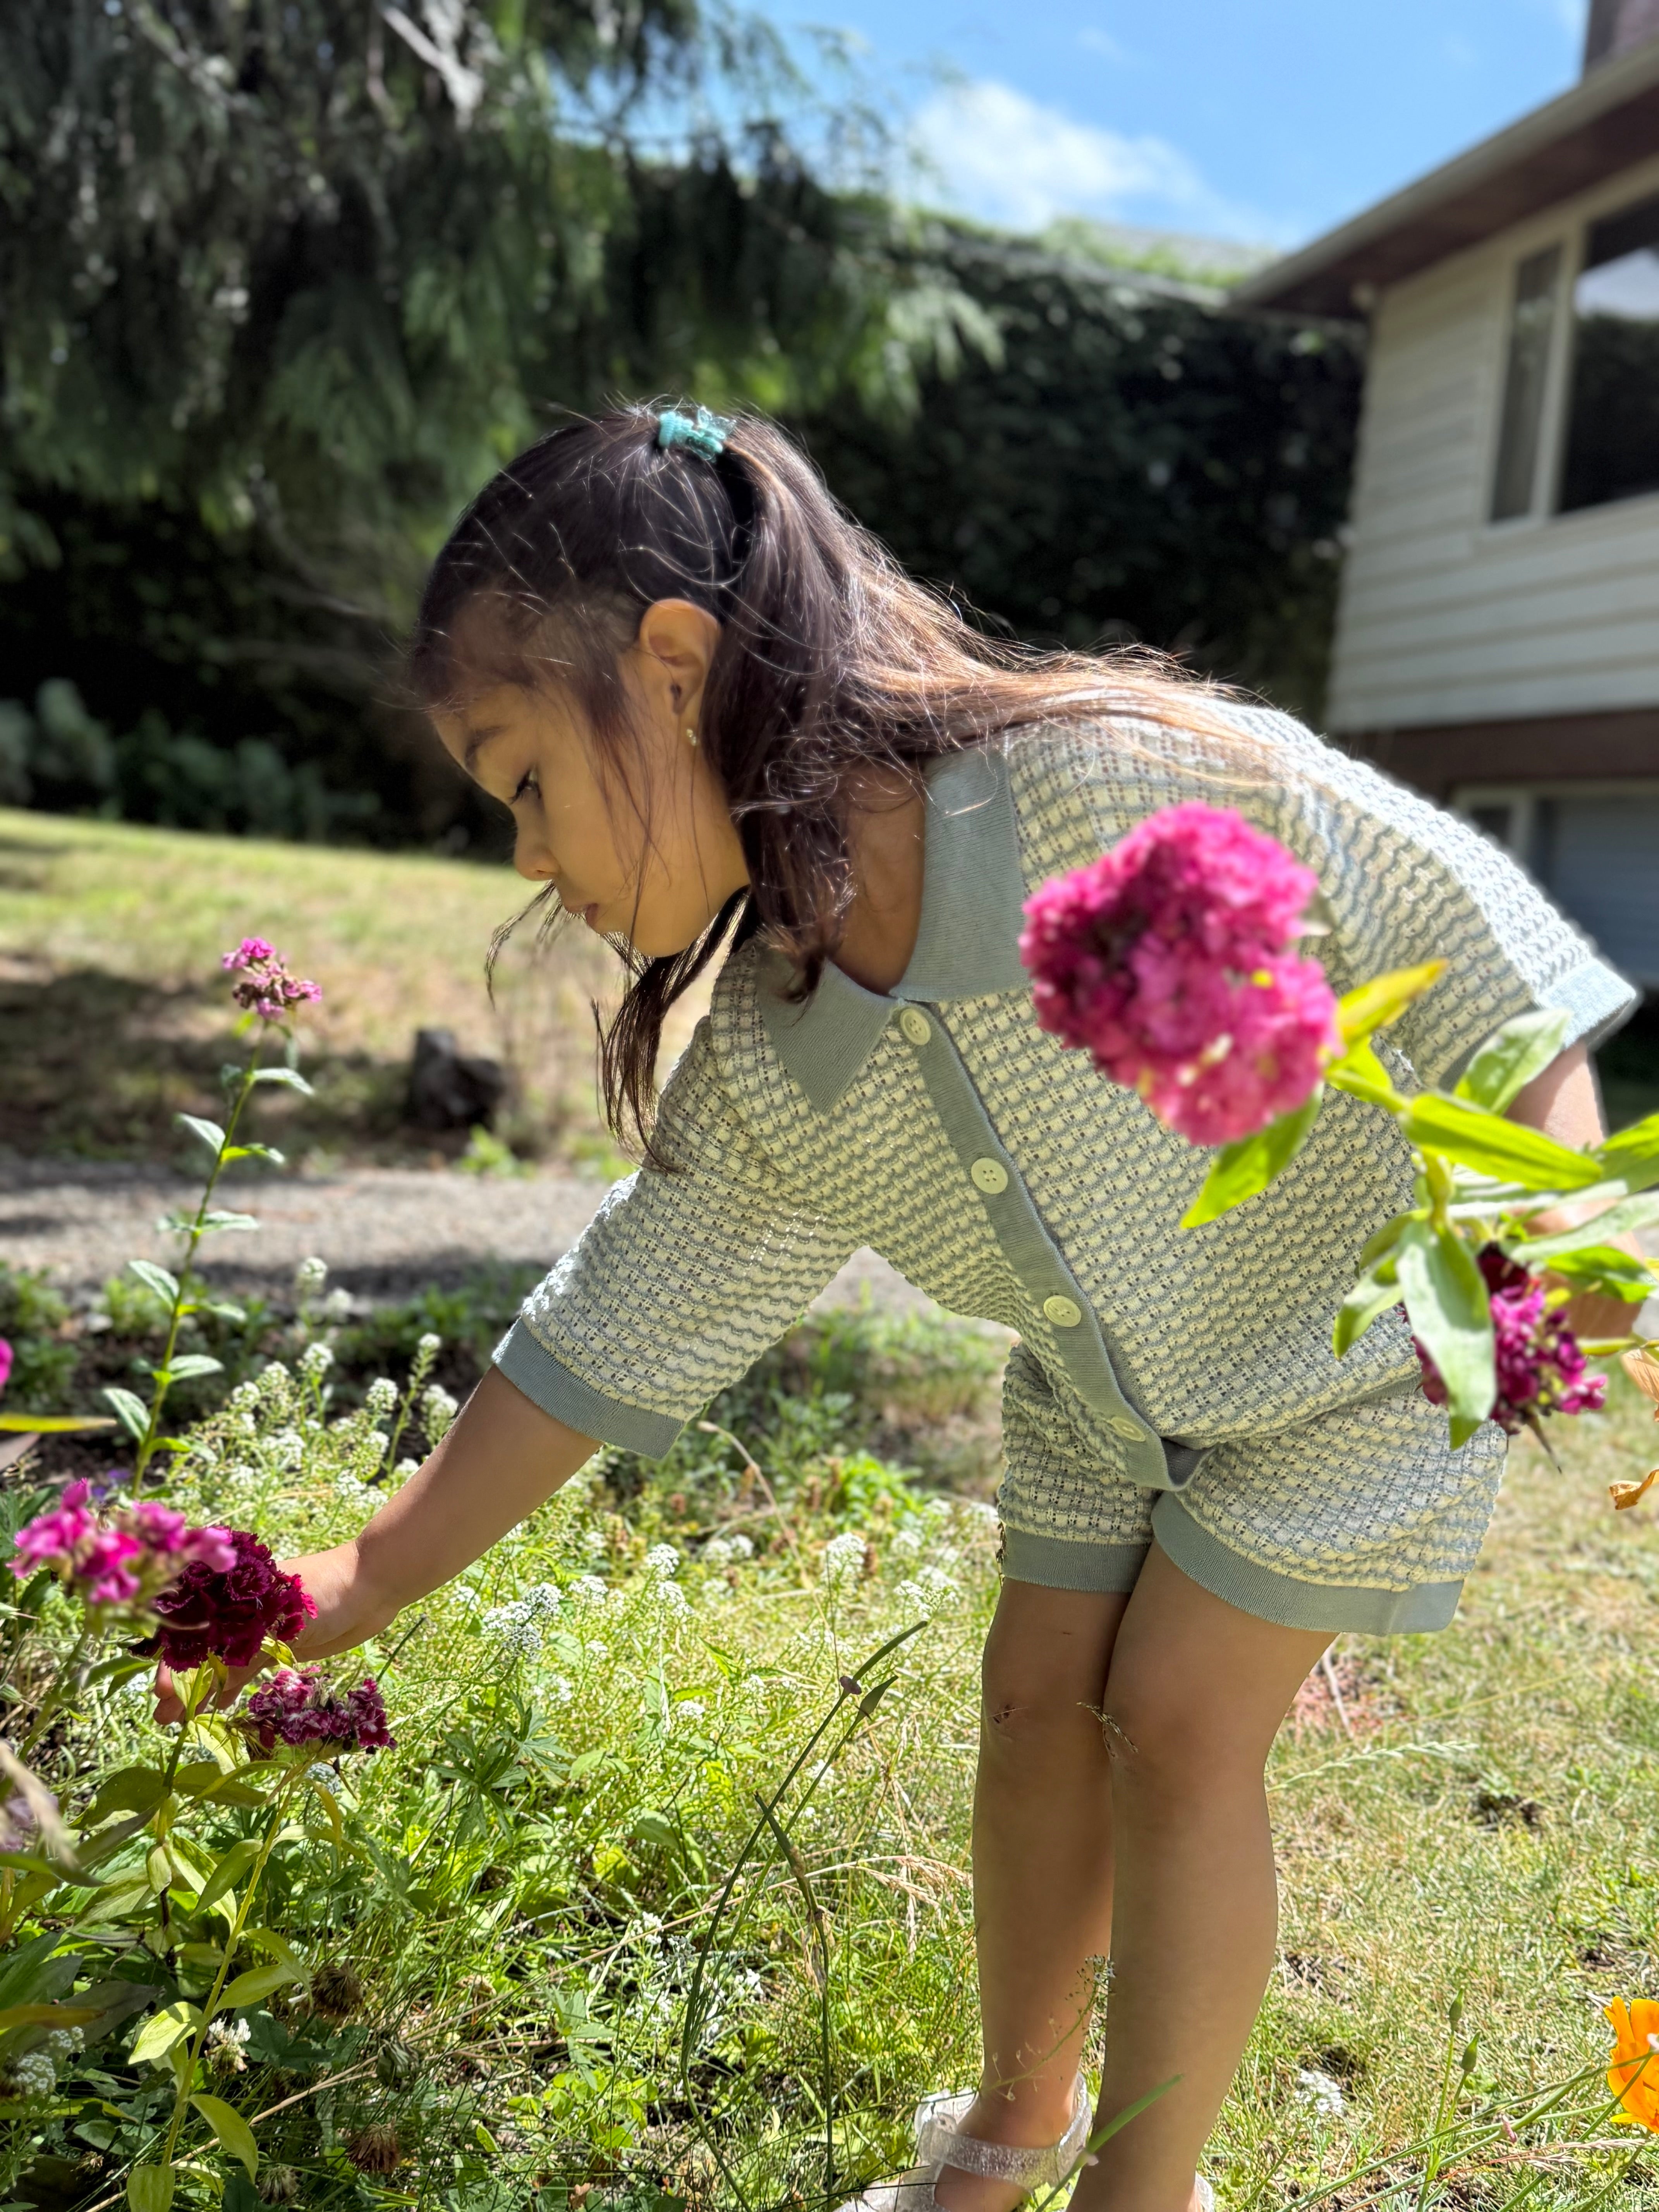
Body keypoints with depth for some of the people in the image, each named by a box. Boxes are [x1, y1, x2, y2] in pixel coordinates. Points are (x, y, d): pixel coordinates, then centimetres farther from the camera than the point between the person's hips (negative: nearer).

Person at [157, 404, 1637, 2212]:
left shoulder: (1133, 777, -36)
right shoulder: (757, 1071, -16)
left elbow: (1458, 928, -24)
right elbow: (614, 1334, -6)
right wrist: (373, 1580, -3)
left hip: (1353, 1344, -5)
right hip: (1104, 1387, 5)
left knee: (1177, 1720, -4)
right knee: (1040, 1694, 7)